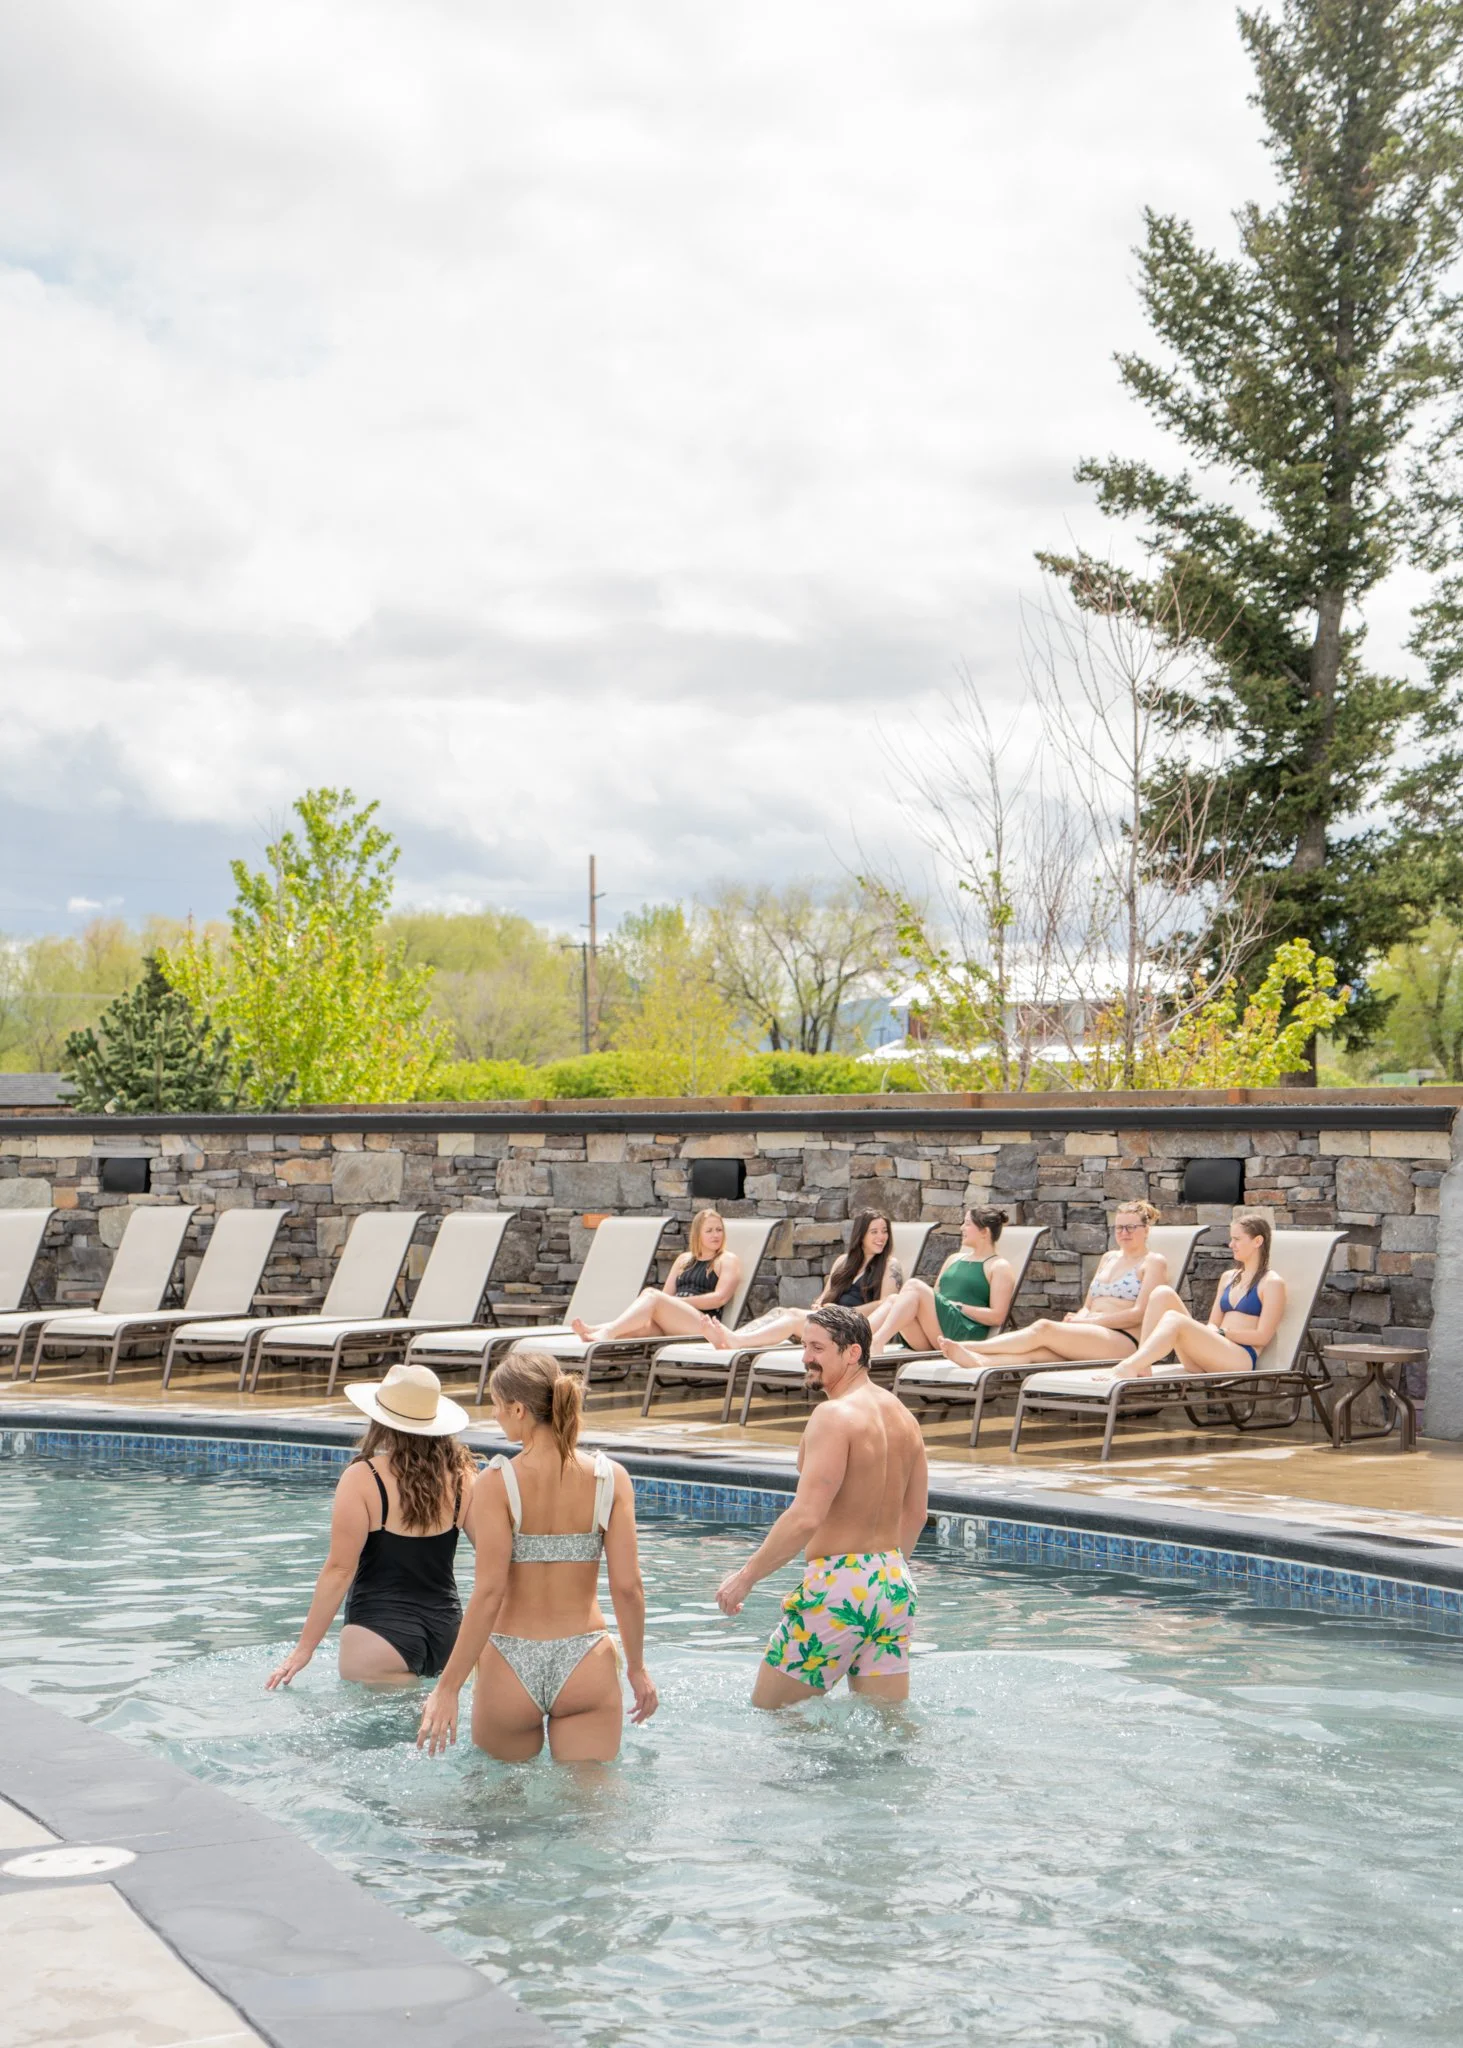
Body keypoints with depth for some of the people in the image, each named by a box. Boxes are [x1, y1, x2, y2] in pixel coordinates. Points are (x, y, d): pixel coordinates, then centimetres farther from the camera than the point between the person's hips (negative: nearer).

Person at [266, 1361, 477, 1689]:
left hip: (382, 1632, -5)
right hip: (447, 1631, 5)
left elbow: (340, 1569, -10)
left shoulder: (363, 1479, -11)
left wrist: (304, 1648, -4)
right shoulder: (462, 1477, 1)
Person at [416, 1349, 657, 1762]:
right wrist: (636, 1667, 10)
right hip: (586, 1665, 1)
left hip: (512, 1665, -1)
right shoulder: (611, 1478, -4)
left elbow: (489, 1593, -14)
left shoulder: (497, 1483, -11)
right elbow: (627, 1587, -4)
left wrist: (447, 1687, -8)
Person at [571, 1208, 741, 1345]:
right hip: (669, 1328, 5)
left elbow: (719, 1298, -3)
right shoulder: (685, 1259, 28)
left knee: (652, 1295, -30)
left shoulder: (728, 1260, 12)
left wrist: (677, 1301, -7)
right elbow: (667, 1293, 19)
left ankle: (608, 1332, -51)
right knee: (644, 1325, -32)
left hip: (702, 1325, -5)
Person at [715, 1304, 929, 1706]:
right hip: (895, 1584, 8)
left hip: (837, 1585, -8)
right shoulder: (902, 1416, 11)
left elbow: (806, 1518, -22)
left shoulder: (834, 1415, -15)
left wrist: (745, 1577, -14)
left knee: (767, 1710, 5)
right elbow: (915, 1515, 20)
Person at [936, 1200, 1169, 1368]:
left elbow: (1139, 1314, -6)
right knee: (1038, 1351, -28)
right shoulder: (1109, 1258, 28)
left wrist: (1089, 1321, -10)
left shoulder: (1153, 1262, 6)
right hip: (1090, 1339, 6)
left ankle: (968, 1348, -35)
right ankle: (979, 1360, -55)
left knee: (1044, 1328, -27)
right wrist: (1079, 1318, -1)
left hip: (1125, 1342, -6)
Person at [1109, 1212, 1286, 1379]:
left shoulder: (1272, 1283, 3)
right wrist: (1213, 1332, -3)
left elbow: (1262, 1336, -5)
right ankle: (1142, 1368, -27)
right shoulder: (1229, 1278, 25)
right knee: (1162, 1294, -11)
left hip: (1241, 1360, -7)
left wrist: (1222, 1332, -7)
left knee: (1174, 1319, -31)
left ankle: (1127, 1368, -47)